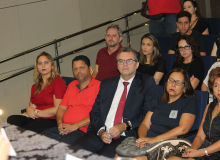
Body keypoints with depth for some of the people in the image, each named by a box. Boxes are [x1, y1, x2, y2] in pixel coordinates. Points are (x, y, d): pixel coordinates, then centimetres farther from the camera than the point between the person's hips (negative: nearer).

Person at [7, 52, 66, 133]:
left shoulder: (58, 81, 1)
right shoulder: (35, 87, 24)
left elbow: (57, 109, -7)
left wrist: (36, 113, 0)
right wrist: (29, 109, -4)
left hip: (51, 120, -7)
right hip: (36, 119, 7)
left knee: (27, 129, -34)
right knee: (12, 119, -21)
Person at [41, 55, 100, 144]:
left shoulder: (98, 86, -1)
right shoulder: (72, 85, 25)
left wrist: (75, 126, -14)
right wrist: (60, 123, 0)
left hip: (82, 130, -6)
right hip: (64, 129, 6)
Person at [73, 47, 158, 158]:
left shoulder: (147, 83, 8)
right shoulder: (106, 84, 20)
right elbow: (95, 112, 16)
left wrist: (125, 126, -12)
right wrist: (100, 130, -4)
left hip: (126, 137, -4)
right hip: (101, 134, 4)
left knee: (107, 155, -32)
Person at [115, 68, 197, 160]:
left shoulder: (189, 101, 5)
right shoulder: (159, 101, 23)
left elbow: (183, 129, -9)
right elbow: (145, 124, 18)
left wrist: (155, 139, -14)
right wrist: (142, 138, -7)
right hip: (147, 141, 5)